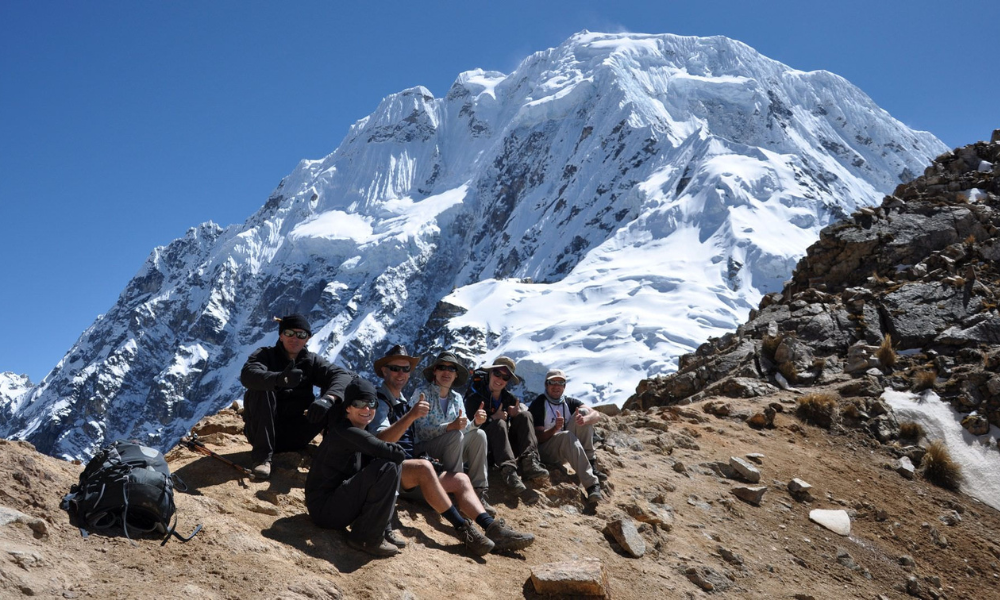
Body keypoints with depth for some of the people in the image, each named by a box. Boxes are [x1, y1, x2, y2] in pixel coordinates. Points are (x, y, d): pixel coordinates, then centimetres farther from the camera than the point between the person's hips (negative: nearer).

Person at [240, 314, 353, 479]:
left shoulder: (311, 361, 6)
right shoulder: (265, 355, -1)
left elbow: (344, 374, -13)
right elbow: (248, 375, -25)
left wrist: (328, 398, -37)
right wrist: (280, 379, -46)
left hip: (293, 437, 1)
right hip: (262, 431, -1)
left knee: (335, 400, -16)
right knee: (261, 389, -28)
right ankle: (262, 456, -25)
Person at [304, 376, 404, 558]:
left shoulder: (356, 432, 12)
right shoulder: (345, 432, -19)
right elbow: (397, 454, -28)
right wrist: (398, 452, -7)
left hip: (338, 499, 10)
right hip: (324, 507, -10)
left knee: (394, 464, 11)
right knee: (388, 467, -25)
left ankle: (383, 527, 3)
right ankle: (366, 538, -15)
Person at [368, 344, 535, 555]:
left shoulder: (403, 402, 20)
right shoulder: (379, 401, -6)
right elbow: (381, 441, -22)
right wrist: (411, 415, -35)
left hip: (409, 473, 9)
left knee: (460, 479, -5)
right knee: (424, 467, -35)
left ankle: (493, 529, -23)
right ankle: (463, 528, -35)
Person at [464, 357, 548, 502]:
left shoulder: (508, 396, 12)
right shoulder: (475, 396, -6)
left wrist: (519, 410, -17)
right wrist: (493, 418, -25)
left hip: (507, 444, 5)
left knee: (525, 415, -12)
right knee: (499, 423, -32)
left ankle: (529, 462, -33)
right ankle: (509, 472, -53)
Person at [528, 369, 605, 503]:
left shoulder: (570, 402, 7)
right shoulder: (538, 405, -7)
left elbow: (597, 415, -9)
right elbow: (538, 438, -14)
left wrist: (585, 419, -33)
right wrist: (555, 428, -33)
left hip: (566, 450, 5)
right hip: (544, 451, -5)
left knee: (583, 412, -12)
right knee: (567, 435, -37)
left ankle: (591, 462, -18)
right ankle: (592, 485, -46)